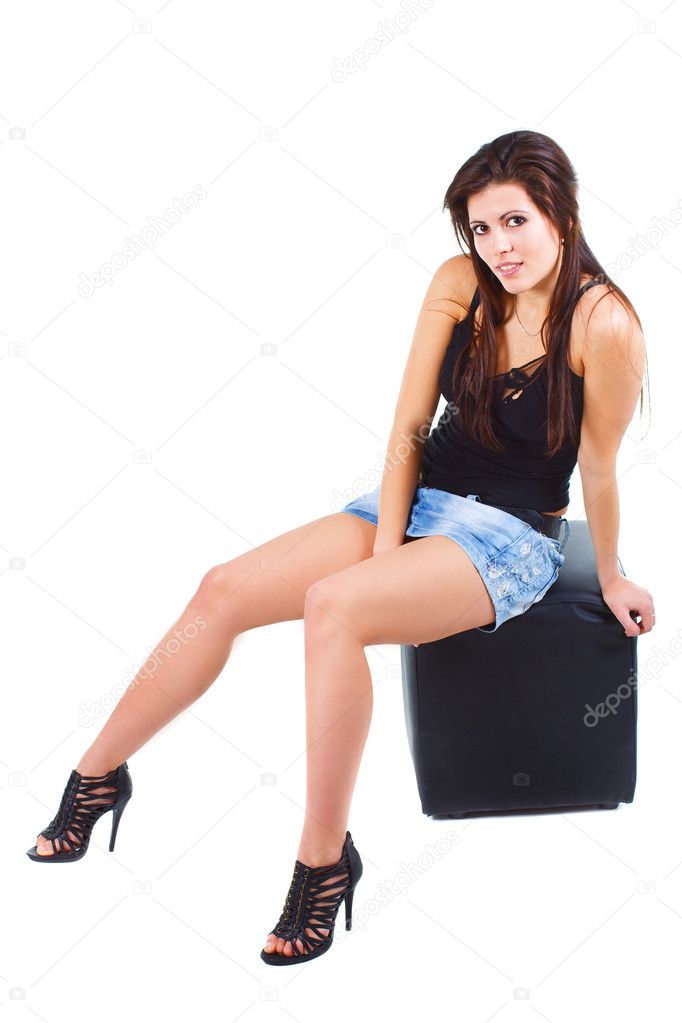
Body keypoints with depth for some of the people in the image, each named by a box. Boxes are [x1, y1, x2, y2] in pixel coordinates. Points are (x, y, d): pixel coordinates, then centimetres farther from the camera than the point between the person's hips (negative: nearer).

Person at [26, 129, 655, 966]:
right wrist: (385, 552, -8)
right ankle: (96, 777, 9)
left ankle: (324, 860, -20)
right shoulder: (460, 283, -4)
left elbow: (598, 469, -9)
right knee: (224, 591, -7)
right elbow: (408, 428, -2)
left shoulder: (603, 323, -19)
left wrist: (610, 583, 2)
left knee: (332, 606, -33)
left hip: (513, 537, -6)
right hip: (415, 501, 6)